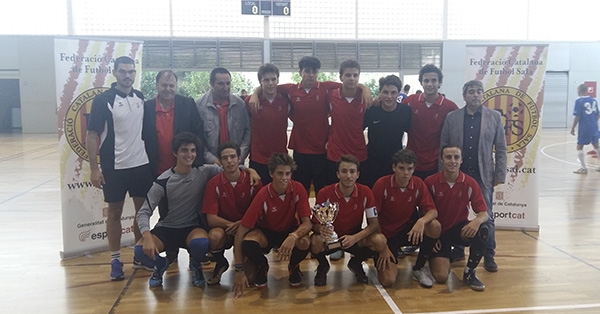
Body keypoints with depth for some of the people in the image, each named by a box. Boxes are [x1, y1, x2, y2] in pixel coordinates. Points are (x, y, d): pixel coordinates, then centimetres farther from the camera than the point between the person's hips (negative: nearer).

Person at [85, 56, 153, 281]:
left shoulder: (140, 98, 6)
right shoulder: (103, 100, -8)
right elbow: (91, 136, -8)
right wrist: (94, 168, -13)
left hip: (142, 164, 4)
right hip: (114, 167, -4)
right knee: (114, 213, 7)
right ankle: (115, 260, 19)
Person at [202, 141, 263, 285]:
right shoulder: (214, 184, -9)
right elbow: (211, 219, -11)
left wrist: (241, 224, -17)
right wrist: (232, 225, -20)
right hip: (223, 228, 0)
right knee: (214, 236, -34)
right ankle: (221, 264, 2)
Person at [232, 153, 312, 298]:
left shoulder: (298, 190, -20)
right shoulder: (263, 195, -25)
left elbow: (307, 222, -19)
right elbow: (241, 232, -24)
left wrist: (293, 236, -44)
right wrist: (239, 270, -28)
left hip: (290, 231, 1)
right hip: (266, 232, -1)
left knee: (304, 243, -34)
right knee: (248, 243, -34)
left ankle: (294, 267, 4)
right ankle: (262, 267, 4)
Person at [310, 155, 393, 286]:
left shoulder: (365, 192, -13)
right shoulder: (325, 193, -17)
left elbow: (374, 223, -12)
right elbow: (315, 224, -12)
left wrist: (355, 238, -30)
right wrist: (321, 229, -39)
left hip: (356, 237, 2)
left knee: (380, 240, -28)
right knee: (315, 242, -36)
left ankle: (356, 263, 6)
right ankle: (323, 266, 3)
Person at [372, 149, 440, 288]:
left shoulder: (418, 184, -8)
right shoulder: (382, 184, -17)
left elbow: (433, 211, -11)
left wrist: (422, 221, -35)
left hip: (408, 231, 4)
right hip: (386, 235, -3)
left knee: (435, 226, -26)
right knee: (388, 281, -21)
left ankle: (419, 268, -4)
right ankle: (391, 262, 18)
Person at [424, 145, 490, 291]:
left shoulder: (470, 183, -8)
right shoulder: (430, 182, -11)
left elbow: (484, 213, -9)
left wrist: (477, 221, -33)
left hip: (460, 229, 2)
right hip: (438, 232, -2)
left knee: (483, 230, -32)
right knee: (441, 276, -19)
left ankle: (469, 272, -8)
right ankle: (441, 258, 20)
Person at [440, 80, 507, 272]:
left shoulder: (494, 117, 2)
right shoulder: (451, 117, 1)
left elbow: (501, 149, 3)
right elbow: (443, 147, 2)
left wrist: (499, 175, -3)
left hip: (483, 175, 0)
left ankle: (489, 255, 16)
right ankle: (458, 250, 26)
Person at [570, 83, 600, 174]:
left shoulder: (579, 101, -10)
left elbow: (577, 117, -13)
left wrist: (573, 128, -5)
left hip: (584, 128, -6)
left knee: (579, 147, 2)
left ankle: (584, 168, -1)